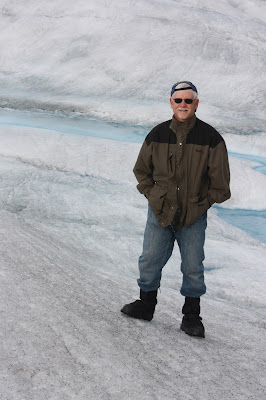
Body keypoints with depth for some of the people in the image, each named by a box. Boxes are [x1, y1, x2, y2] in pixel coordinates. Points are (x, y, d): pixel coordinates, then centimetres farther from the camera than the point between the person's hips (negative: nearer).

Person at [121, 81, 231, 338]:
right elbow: (141, 169, 14)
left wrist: (204, 202, 0)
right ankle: (146, 305, 29)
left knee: (193, 267, 4)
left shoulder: (210, 138, -6)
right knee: (150, 261, 9)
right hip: (159, 211, 2)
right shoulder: (157, 135, 1)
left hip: (193, 216, -2)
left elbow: (219, 179, 1)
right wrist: (152, 195, 6)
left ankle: (191, 316, 19)